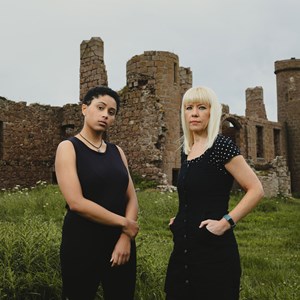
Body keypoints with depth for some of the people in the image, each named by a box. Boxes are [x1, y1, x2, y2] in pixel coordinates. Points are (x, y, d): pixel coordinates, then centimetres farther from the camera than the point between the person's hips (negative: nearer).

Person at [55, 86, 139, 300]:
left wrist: (126, 237, -11)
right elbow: (76, 203, -17)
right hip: (82, 244, -5)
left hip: (120, 243, 5)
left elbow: (132, 199, 5)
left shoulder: (117, 152, 9)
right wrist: (124, 223, -12)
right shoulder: (68, 147, -7)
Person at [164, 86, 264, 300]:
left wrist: (226, 223, -18)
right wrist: (181, 221, 10)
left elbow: (256, 190, -14)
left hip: (213, 249, -7)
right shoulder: (187, 151, 10)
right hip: (184, 248, 8)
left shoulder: (221, 145, -12)